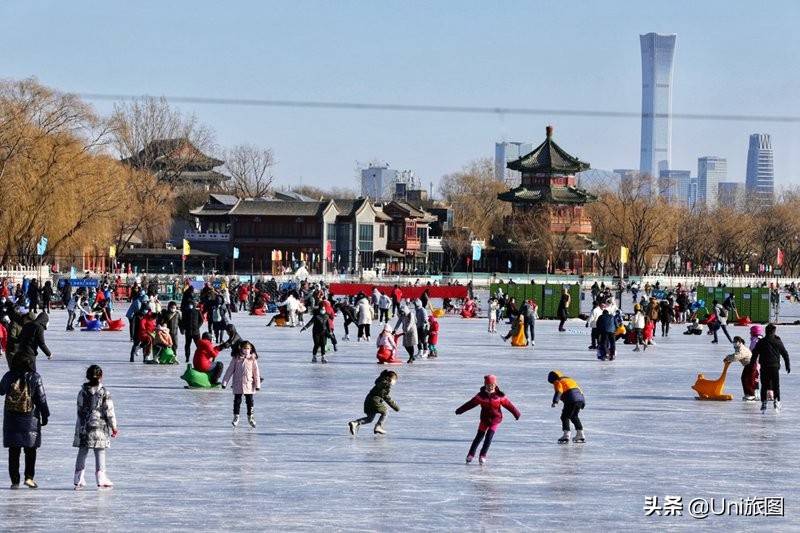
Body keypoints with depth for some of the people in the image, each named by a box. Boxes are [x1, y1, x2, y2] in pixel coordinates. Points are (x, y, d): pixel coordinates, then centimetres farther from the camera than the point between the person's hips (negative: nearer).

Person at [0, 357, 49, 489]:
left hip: (11, 418, 1)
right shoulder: (35, 378, -7)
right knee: (30, 449, 9)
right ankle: (29, 477, -1)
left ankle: (14, 480, 4)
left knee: (14, 451, 6)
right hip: (30, 418, -1)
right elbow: (41, 399, -4)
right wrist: (45, 416, 7)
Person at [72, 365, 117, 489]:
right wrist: (113, 427, 3)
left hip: (84, 427, 3)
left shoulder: (83, 392, 2)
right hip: (100, 426, -3)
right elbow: (109, 411, -6)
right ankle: (101, 479, 1)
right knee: (100, 453, 3)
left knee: (82, 452, 8)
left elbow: (80, 410, 6)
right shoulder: (104, 392, -7)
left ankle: (78, 480, 8)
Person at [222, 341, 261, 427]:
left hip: (249, 384, 0)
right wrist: (225, 382, 2)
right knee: (237, 401, 4)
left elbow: (256, 372, 2)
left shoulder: (252, 359, -1)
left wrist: (257, 384, 0)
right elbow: (230, 370, 3)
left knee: (250, 401, 4)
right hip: (237, 384, 0)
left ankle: (250, 417, 18)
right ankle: (236, 417, 14)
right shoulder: (236, 358, -2)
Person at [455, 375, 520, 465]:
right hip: (484, 419, 2)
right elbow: (471, 403, 1)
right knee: (479, 437, 8)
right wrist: (460, 410, 3)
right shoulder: (481, 395, -5)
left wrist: (516, 413, -11)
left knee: (489, 437, -14)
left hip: (495, 420, -2)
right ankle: (471, 454, 22)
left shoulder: (500, 396, -10)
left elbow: (508, 404, -8)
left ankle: (483, 456, -6)